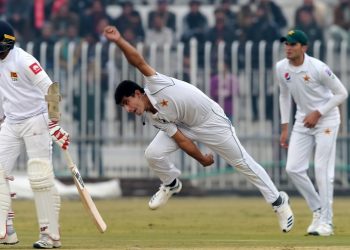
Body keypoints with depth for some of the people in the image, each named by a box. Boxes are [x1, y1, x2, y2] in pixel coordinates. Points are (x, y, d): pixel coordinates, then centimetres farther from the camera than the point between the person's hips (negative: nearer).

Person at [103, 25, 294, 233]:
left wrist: (119, 41, -51)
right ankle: (171, 184, 20)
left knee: (243, 163, 0)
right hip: (186, 126, 6)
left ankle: (278, 201, 13)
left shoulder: (155, 85, -26)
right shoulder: (154, 118, -9)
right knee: (153, 153, -9)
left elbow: (139, 61, -39)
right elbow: (181, 139, -7)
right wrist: (201, 158, -10)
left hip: (211, 121, -6)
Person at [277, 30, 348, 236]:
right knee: (293, 168, -3)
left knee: (322, 170, -11)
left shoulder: (318, 68, -22)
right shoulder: (281, 68, -5)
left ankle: (326, 221, -2)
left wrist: (318, 113, -17)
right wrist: (285, 127, 9)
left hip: (326, 119, -6)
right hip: (303, 121, 6)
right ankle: (318, 210, 15)